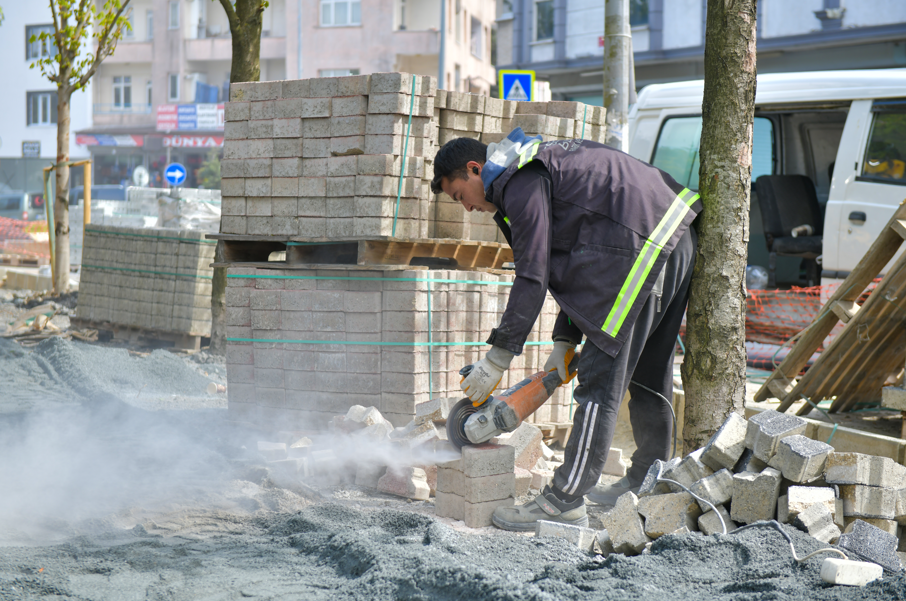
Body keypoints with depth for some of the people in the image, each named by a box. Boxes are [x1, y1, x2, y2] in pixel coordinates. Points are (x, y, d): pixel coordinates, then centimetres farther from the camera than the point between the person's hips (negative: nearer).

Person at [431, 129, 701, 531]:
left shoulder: (521, 182, -8)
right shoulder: (540, 166, 23)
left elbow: (532, 279, -12)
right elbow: (572, 268, 24)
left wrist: (497, 358, -6)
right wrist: (565, 340, 19)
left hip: (641, 247, -10)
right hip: (675, 241, 10)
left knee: (600, 379, -11)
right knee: (647, 373, 19)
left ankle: (564, 502, -10)